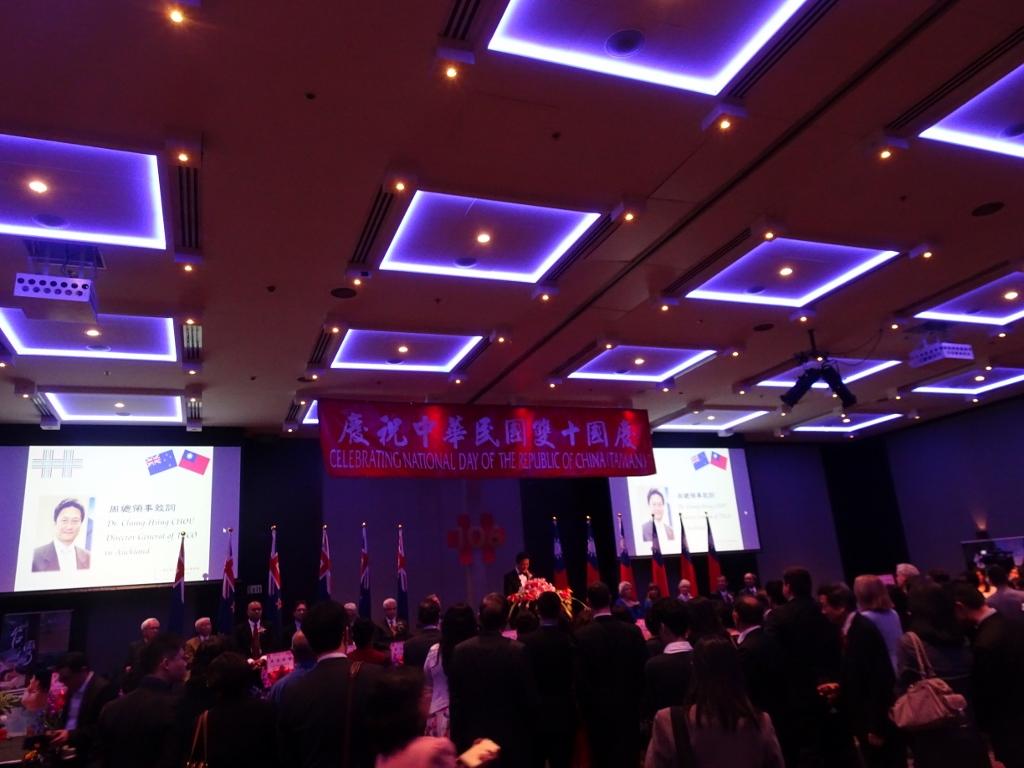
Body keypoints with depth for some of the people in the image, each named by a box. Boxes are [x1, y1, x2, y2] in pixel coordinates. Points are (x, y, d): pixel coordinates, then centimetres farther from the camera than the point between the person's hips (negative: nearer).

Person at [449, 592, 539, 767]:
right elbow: (529, 698, -9)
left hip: (473, 736, 2)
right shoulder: (518, 650, -15)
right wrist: (529, 733, 6)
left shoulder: (460, 650, -9)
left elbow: (455, 699, -2)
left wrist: (457, 737, 8)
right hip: (511, 737, -2)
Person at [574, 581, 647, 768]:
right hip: (628, 706, 2)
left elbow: (580, 678, -13)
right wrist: (636, 700, 11)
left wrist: (585, 708, 0)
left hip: (597, 709, -2)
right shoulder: (633, 631, -10)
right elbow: (642, 670, -3)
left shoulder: (582, 635, -16)